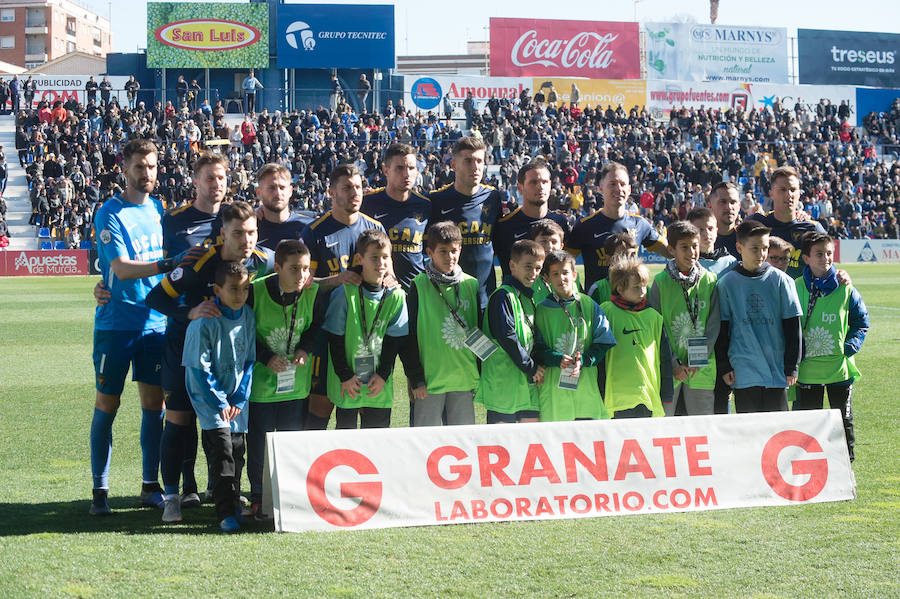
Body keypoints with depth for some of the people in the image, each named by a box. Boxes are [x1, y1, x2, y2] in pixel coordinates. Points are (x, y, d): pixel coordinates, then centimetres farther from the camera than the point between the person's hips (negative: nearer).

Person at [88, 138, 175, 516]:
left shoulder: (158, 208, 10)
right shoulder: (109, 214, -9)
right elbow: (121, 268, -20)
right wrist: (167, 265, -31)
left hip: (155, 322, 5)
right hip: (115, 324, -5)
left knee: (154, 403, 6)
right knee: (107, 404, 1)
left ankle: (151, 485, 16)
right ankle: (100, 490, 9)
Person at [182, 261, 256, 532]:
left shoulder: (248, 317, -1)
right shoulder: (204, 322, -17)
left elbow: (249, 361, 7)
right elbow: (199, 369, -13)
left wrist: (240, 400, 0)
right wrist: (220, 403, -12)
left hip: (236, 400, 5)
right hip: (210, 399, -5)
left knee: (237, 448, 6)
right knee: (221, 448, -14)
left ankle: (233, 506, 19)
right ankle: (227, 512, -11)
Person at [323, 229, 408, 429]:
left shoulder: (396, 297, 1)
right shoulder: (345, 294, -9)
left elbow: (394, 340, 3)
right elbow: (335, 339, -7)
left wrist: (382, 375, -4)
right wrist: (345, 376, -9)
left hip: (380, 385, 3)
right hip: (348, 384, -3)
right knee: (346, 428, 3)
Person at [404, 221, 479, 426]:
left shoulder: (472, 285, 9)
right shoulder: (419, 286, -3)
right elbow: (410, 335, -4)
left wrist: (480, 375, 11)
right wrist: (416, 379, -8)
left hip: (465, 379, 4)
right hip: (431, 378, -4)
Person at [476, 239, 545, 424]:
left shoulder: (528, 298, 18)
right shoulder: (503, 296, -10)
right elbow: (507, 337, -18)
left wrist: (537, 368, 7)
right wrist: (532, 368, -12)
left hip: (528, 382, 9)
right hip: (504, 379, -9)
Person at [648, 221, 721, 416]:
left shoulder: (710, 281, 4)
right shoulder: (661, 282, -1)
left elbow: (714, 325, 2)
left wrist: (698, 360, -8)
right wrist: (674, 364, -10)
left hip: (702, 369, 2)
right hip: (669, 369, -2)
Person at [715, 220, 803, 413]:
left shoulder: (781, 281, 1)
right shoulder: (727, 284, 2)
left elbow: (792, 327, 3)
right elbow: (722, 328, 6)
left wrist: (792, 367, 1)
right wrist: (725, 366, 3)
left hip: (776, 370, 0)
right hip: (743, 373, 0)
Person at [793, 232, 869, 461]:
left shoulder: (845, 289, -1)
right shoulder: (796, 288, 0)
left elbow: (861, 322, 8)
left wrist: (851, 346, -7)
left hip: (839, 367, 0)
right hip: (807, 369, 0)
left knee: (843, 421, 8)